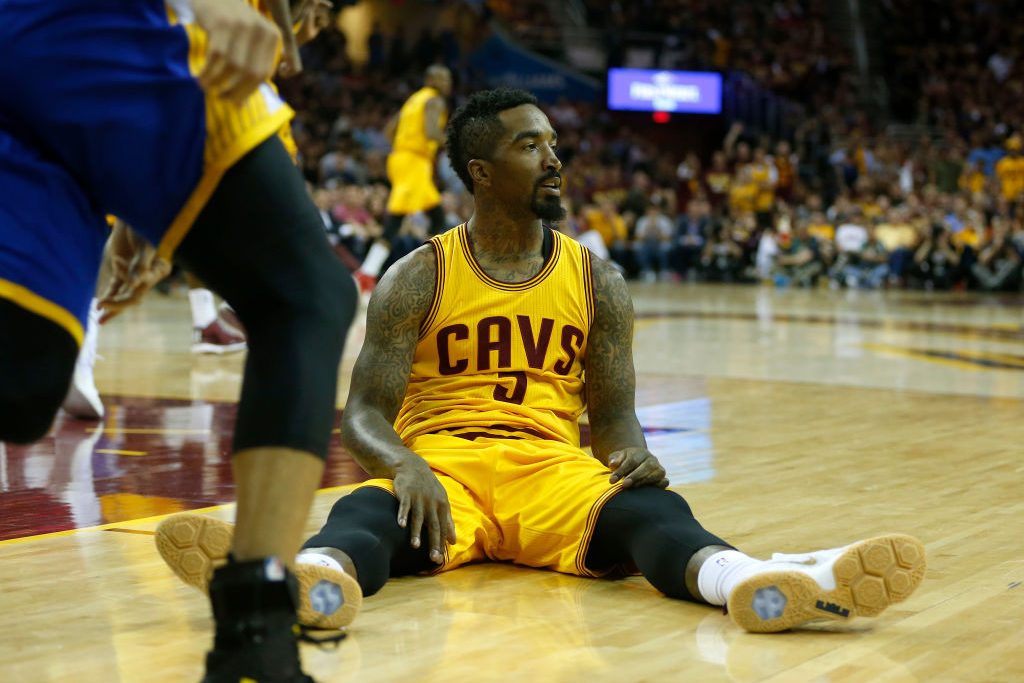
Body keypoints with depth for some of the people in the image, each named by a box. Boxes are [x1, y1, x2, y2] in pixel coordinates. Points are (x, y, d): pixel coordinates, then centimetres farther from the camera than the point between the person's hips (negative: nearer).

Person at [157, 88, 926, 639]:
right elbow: (364, 413, 0)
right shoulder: (418, 279, 5)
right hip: (438, 466, -1)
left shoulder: (597, 280, 12)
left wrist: (633, 453, -14)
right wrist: (407, 466, -25)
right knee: (368, 509, -37)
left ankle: (755, 584, -66)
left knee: (651, 506, -33)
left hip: (553, 470, 2)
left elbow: (614, 412, 12)